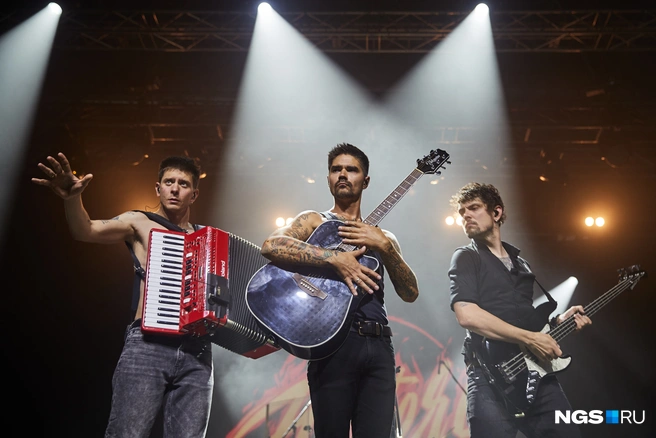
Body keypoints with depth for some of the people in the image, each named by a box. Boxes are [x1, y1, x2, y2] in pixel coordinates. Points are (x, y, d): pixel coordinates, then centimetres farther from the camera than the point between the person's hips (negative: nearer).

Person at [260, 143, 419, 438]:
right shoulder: (314, 221, 10)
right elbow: (271, 246, -11)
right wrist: (335, 258, -18)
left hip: (379, 346, 3)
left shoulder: (381, 236, 21)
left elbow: (410, 293, 8)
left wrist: (385, 246, -7)